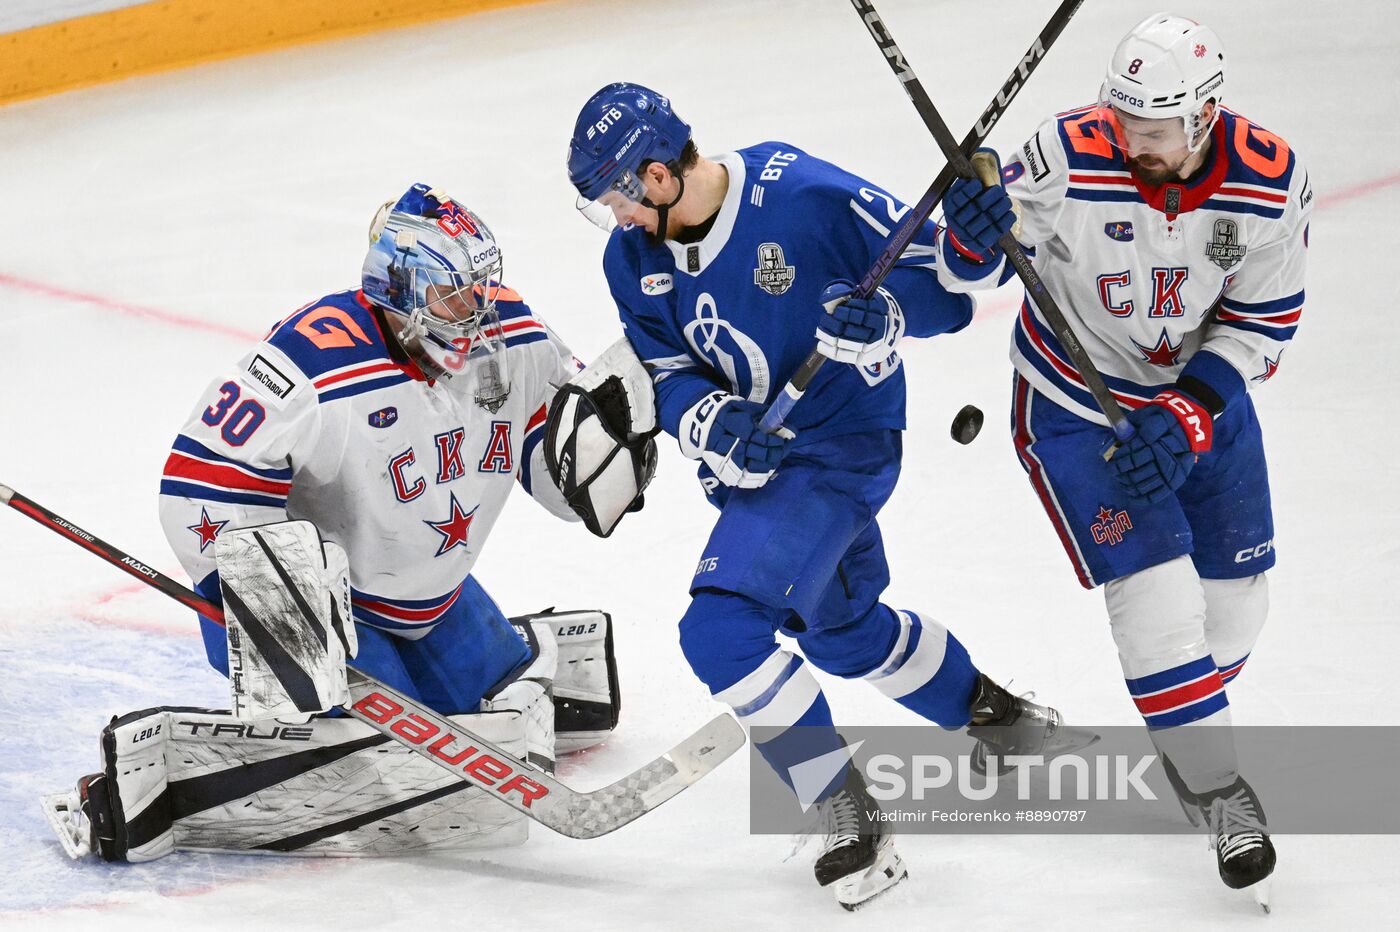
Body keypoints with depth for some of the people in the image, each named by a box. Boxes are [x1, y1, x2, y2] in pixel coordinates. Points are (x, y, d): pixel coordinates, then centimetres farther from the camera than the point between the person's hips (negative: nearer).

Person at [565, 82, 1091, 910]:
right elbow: (665, 371, 1)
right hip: (755, 458, 9)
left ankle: (849, 812, -9)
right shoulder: (633, 257, -5)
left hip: (843, 444, -9)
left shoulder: (806, 196, -25)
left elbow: (942, 273, -16)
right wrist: (713, 423, -20)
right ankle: (997, 713, 52)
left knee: (722, 628, -22)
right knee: (845, 628, 27)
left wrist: (885, 315, -36)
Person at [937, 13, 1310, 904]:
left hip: (1203, 392, 3)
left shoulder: (1271, 180, -21)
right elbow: (968, 276, -15)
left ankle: (1185, 731, 39)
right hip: (1077, 407, -3)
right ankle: (1222, 796, 2)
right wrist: (978, 231, -39)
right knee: (1158, 599, -13)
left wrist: (1185, 417, -21)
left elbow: (1262, 321, -10)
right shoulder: (1070, 157, -28)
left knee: (1236, 598, 10)